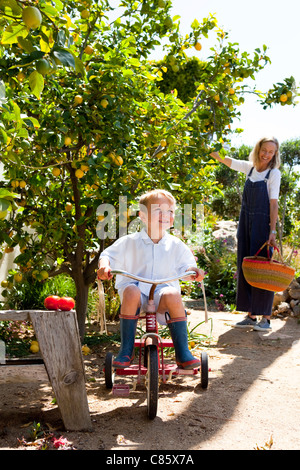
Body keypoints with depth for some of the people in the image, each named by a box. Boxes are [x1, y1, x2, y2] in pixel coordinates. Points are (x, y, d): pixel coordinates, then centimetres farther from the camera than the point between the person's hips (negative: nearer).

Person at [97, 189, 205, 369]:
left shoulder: (176, 245, 9)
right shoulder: (130, 242, 4)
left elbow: (186, 267, 11)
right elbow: (108, 255, 7)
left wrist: (194, 271, -12)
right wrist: (104, 266, -15)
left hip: (163, 289, 1)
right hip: (137, 289, -1)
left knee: (173, 294, -33)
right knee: (131, 291, -36)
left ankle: (183, 352, -23)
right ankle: (126, 351, -24)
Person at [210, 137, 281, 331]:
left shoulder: (274, 173, -3)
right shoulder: (250, 168, 10)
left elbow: (274, 203, -9)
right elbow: (222, 158, 12)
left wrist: (272, 231, -15)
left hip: (263, 222, -5)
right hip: (246, 222, 5)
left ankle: (265, 317, 1)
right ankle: (251, 315, 15)